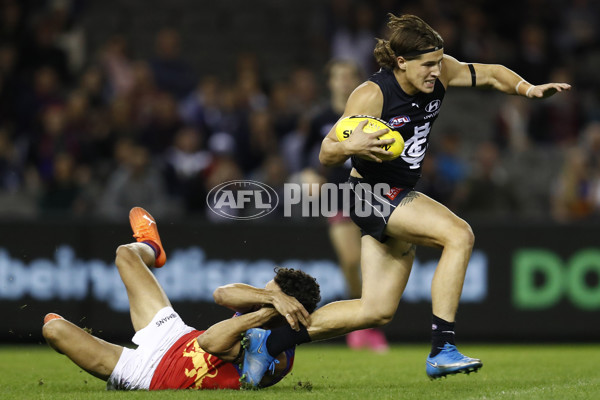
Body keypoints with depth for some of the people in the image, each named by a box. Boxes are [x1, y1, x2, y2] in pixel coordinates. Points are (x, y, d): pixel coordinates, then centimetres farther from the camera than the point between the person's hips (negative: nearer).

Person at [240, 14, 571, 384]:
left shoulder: (439, 72, -5)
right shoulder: (371, 96, -22)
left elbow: (491, 74, 11)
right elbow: (327, 153, -18)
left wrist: (529, 89, -7)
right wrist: (351, 147, -40)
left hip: (402, 196, 8)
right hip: (373, 194, -8)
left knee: (377, 310, 8)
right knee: (459, 234, -28)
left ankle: (270, 340, 14)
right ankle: (442, 350, -28)